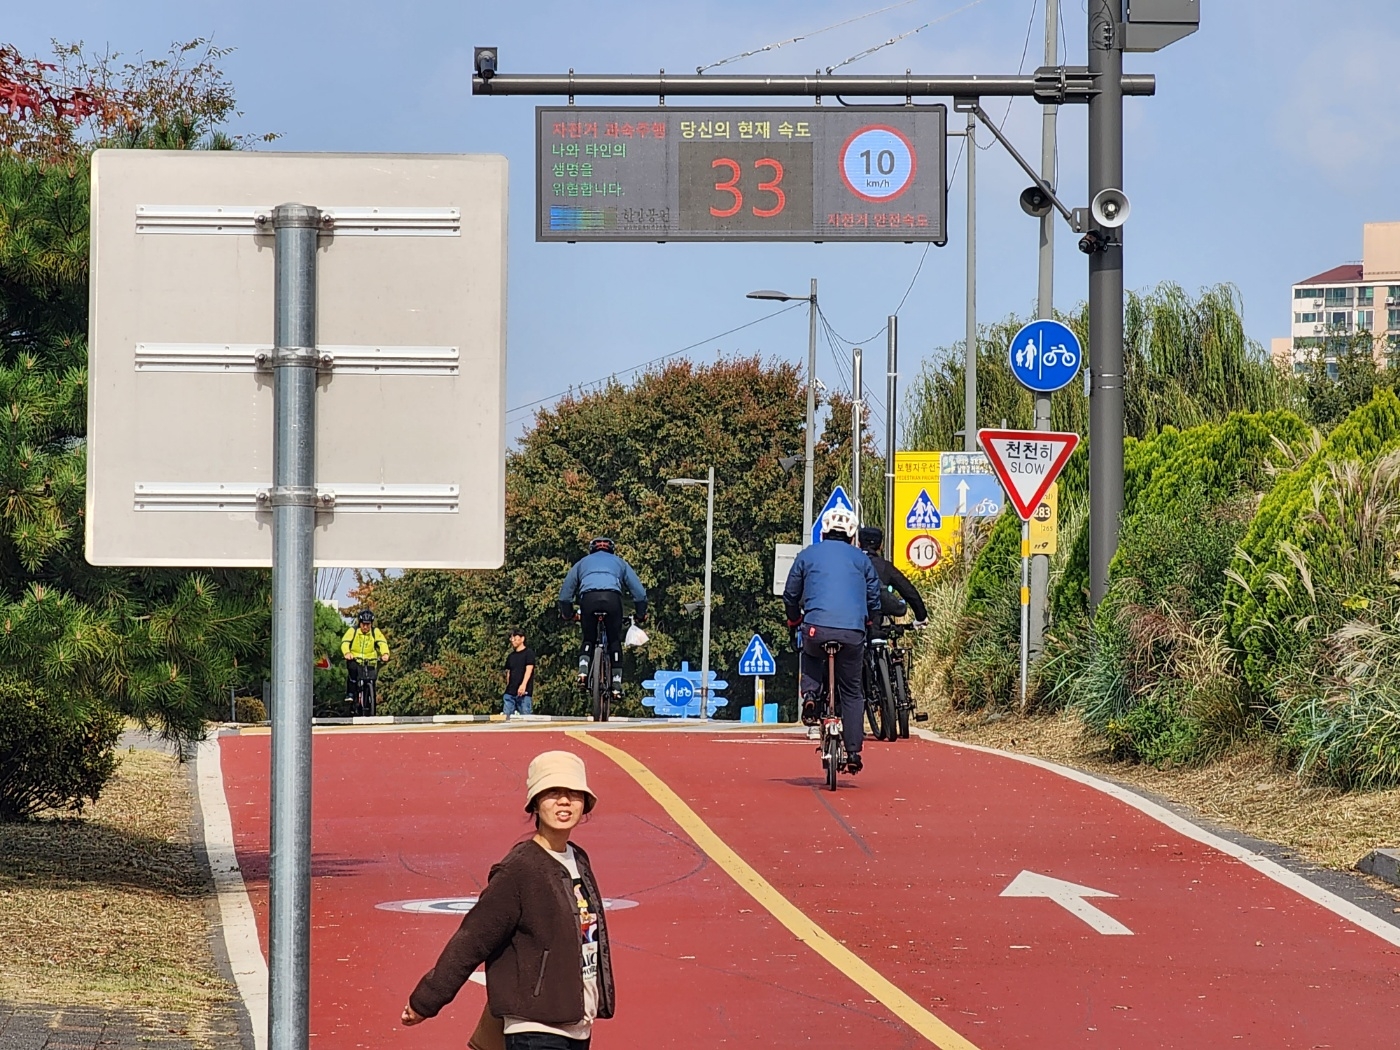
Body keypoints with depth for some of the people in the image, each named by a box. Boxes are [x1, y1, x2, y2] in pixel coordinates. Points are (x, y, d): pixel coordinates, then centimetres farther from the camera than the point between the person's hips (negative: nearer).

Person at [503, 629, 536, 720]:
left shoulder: (529, 653, 1)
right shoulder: (510, 656, 19)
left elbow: (529, 669, -12)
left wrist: (523, 684, -25)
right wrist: (507, 687, 14)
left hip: (523, 693, -6)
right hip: (510, 693, 6)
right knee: (506, 718, -2)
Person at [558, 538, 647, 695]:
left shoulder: (582, 562, 34)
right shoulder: (619, 563, 33)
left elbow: (565, 591, 32)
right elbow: (639, 591, 28)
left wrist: (566, 614, 42)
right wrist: (640, 614, 38)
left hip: (588, 598, 1)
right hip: (612, 597, -1)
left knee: (588, 639, 18)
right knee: (615, 640, 12)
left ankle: (583, 670, -7)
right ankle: (617, 683, 4)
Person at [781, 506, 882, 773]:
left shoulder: (808, 555, 15)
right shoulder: (860, 559, 16)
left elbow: (790, 596, 20)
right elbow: (874, 596, 19)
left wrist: (795, 621, 38)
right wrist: (867, 622, 38)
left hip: (817, 628, -1)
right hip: (853, 633, 1)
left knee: (811, 656, 34)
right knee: (852, 692, 13)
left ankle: (809, 695, 6)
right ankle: (853, 752, 7)